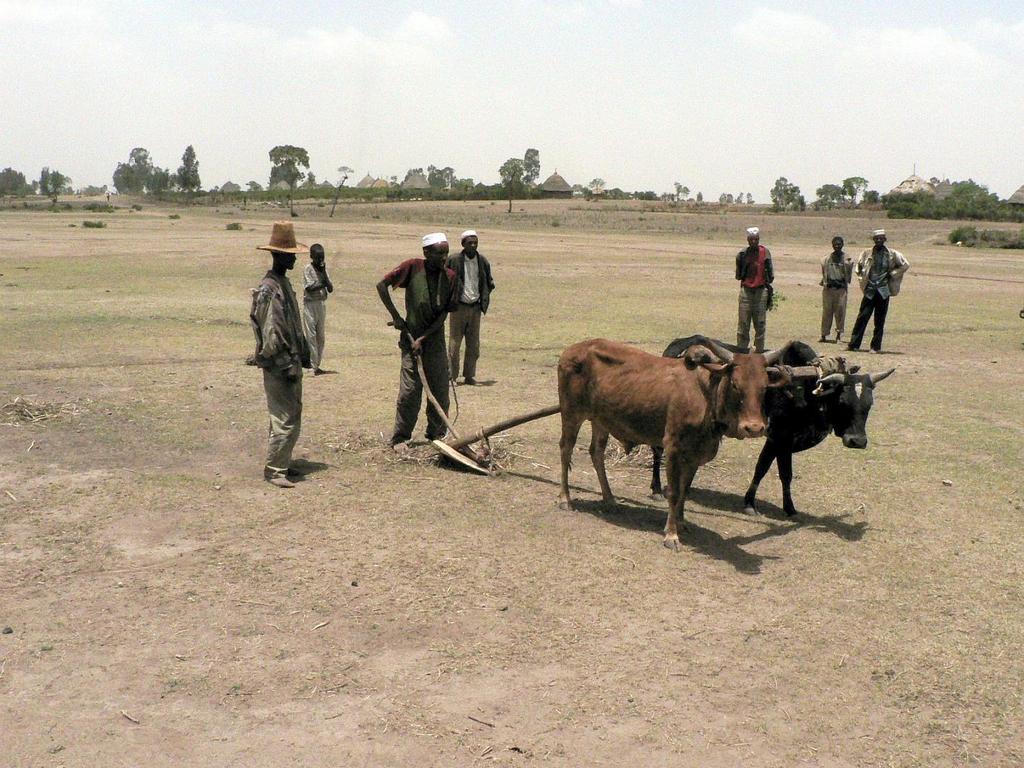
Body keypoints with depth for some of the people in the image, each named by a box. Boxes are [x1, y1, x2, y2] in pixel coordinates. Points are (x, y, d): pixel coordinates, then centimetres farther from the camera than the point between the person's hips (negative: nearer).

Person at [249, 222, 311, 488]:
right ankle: (274, 469, 1)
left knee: (290, 417, 16)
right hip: (279, 367, -10)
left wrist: (303, 356, 20)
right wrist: (287, 365, -19)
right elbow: (271, 335, -20)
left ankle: (281, 463, 25)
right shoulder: (268, 290, -17)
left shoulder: (284, 284, 14)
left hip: (291, 364, 10)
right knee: (286, 421, -7)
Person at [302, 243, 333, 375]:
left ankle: (317, 364, 14)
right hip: (310, 304, -6)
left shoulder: (323, 269, 10)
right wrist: (323, 284, -12)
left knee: (320, 336, 8)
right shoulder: (308, 269, -6)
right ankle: (313, 365, -7)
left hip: (321, 304, 6)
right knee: (311, 335, -6)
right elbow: (310, 287, -18)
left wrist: (324, 273, -7)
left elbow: (330, 289, 1)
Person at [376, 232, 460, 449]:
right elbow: (381, 285, -6)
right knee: (409, 391, -5)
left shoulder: (451, 277, -3)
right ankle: (400, 438, 6)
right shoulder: (413, 267, -10)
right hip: (411, 338, -3)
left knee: (440, 391, 6)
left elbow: (444, 313, -5)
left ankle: (436, 435, 21)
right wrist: (395, 316, -8)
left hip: (435, 339, 3)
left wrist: (423, 339, -11)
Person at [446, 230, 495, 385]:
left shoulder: (483, 262, 5)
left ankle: (469, 375, 14)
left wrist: (484, 300, 7)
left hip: (475, 308, 3)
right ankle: (451, 376, 4)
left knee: (473, 345, 5)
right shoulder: (454, 261, -6)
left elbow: (489, 283, 17)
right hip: (458, 307, -3)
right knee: (454, 343, -2)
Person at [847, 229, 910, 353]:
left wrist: (892, 274, 1)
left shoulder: (892, 254, 1)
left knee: (880, 320, 3)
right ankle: (854, 344, -1)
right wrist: (862, 277, 6)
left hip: (884, 291, -1)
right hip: (870, 290, 1)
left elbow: (906, 265, 8)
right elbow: (858, 266, 19)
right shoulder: (867, 253, 5)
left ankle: (876, 346, 9)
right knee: (862, 317, -4)